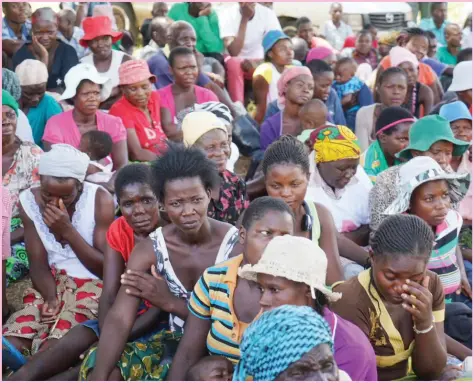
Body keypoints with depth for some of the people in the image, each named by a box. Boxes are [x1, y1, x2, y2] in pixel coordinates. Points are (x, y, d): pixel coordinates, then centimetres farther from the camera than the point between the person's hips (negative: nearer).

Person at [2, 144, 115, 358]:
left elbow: (106, 268, -10)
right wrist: (51, 300, -24)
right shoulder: (29, 200, -4)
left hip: (90, 284, -3)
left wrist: (68, 230, -22)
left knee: (52, 348, -24)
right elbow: (38, 265, -3)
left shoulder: (100, 200, -13)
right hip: (48, 285, 3)